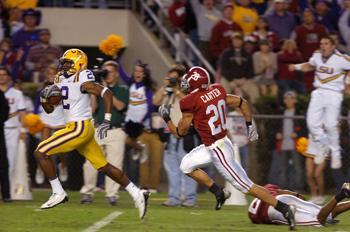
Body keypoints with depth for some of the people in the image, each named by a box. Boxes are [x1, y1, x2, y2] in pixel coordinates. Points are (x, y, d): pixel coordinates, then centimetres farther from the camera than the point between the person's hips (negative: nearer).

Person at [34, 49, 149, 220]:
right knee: (104, 166, 12)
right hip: (74, 128, 9)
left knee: (41, 152, -10)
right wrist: (44, 97, -1)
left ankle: (58, 193, -4)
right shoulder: (62, 82, 14)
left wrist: (106, 121, -23)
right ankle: (136, 193, 15)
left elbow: (106, 93, -19)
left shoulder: (81, 82, -12)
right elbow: (49, 109, 21)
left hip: (80, 128, -9)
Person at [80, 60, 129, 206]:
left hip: (116, 132, -2)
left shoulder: (122, 90, 8)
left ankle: (112, 194, -4)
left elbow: (120, 106, -10)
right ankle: (87, 192, 6)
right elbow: (92, 108, 3)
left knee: (114, 165, -7)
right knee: (90, 163, -3)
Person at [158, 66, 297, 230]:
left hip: (217, 149, -9)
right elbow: (242, 103, 11)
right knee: (186, 166, 19)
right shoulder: (216, 91, 2)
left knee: (245, 185, -4)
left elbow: (180, 132, -8)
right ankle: (219, 193, 21)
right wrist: (250, 125, 21)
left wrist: (166, 119, 7)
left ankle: (284, 209, -5)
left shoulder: (190, 102, -18)